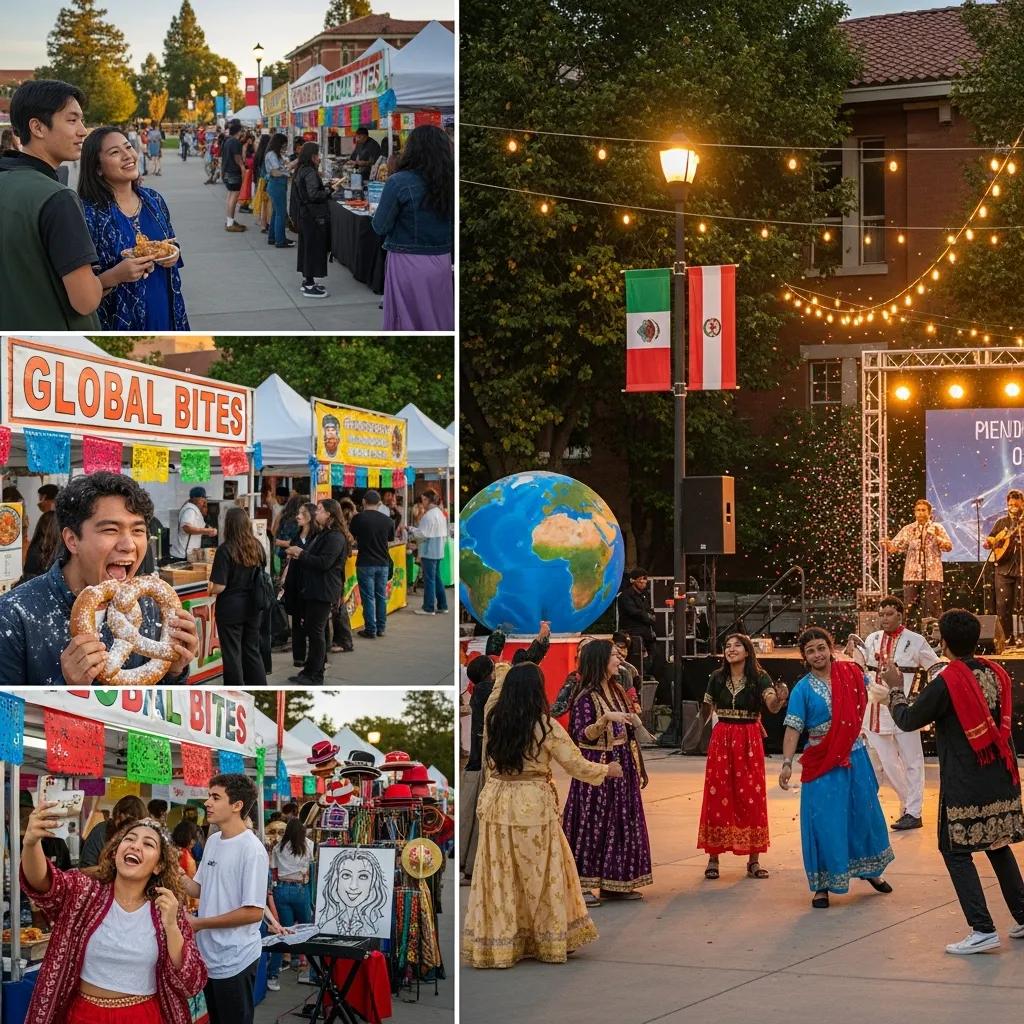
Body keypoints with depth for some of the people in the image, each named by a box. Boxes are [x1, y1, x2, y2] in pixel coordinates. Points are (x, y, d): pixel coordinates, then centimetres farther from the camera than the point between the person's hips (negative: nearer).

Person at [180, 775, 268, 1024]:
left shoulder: (252, 850, -18)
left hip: (234, 960, -8)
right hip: (209, 954, 8)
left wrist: (199, 924, -16)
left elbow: (254, 912, -21)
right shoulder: (213, 841, 8)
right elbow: (199, 890, 15)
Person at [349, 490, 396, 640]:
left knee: (368, 597, 2)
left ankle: (370, 629, 3)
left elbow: (352, 538, 5)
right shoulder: (387, 520, -1)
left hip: (365, 564, -3)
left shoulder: (358, 518, -9)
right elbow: (389, 542, 8)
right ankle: (381, 628, 18)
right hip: (383, 563, 3)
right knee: (381, 596, 12)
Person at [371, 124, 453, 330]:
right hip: (442, 263, 4)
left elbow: (380, 227, -7)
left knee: (406, 321, 5)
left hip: (408, 263, -4)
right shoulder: (450, 182, 1)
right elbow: (454, 229, 9)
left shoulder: (399, 182, -12)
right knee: (439, 321, 11)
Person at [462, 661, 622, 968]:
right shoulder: (545, 726, -10)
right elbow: (577, 765, -4)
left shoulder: (493, 721, 2)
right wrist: (607, 770, 13)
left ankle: (497, 943, 12)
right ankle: (549, 941, 18)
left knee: (499, 876, 8)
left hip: (495, 804, 4)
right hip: (533, 806, -4)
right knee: (540, 874, 9)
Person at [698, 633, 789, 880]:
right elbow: (706, 710, 15)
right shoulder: (717, 678, 4)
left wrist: (780, 699, -41)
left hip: (749, 741, -2)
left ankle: (753, 861, 7)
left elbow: (772, 706, -20)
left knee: (751, 796, 0)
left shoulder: (759, 678, -5)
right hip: (721, 739, 2)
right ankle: (713, 858, 8)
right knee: (717, 796, 1)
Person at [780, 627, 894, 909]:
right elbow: (793, 729, -14)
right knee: (824, 823, -2)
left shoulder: (851, 674, 0)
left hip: (855, 758, 4)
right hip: (822, 764, -4)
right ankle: (822, 886, 9)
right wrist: (787, 763, -22)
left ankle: (870, 871, 37)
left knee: (865, 813, 16)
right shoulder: (803, 689, -9)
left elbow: (871, 689, 23)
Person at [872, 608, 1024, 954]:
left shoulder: (946, 683, -15)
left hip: (963, 785, -6)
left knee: (956, 852, 0)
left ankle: (982, 929, -8)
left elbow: (908, 720, -5)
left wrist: (895, 689, 11)